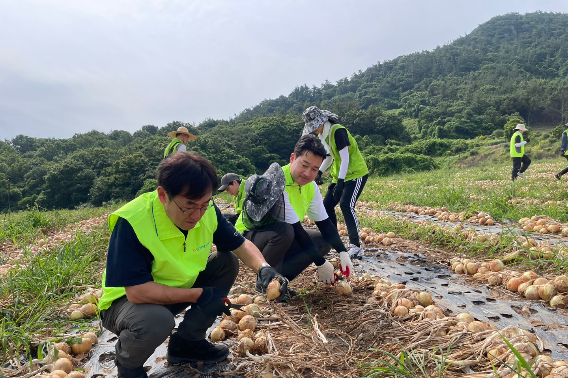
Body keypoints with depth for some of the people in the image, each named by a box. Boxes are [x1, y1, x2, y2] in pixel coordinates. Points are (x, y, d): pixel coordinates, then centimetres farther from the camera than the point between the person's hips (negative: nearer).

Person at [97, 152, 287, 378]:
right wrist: (198, 295, -27)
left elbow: (240, 245, -3)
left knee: (227, 262, -8)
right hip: (127, 301, -6)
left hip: (176, 290, 6)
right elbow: (137, 291, -34)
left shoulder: (206, 210, -15)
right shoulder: (131, 223, -32)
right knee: (157, 320, -37)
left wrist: (263, 268, -24)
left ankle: (186, 343, 8)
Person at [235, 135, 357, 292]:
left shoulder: (311, 187, -2)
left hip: (283, 238, 8)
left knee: (324, 241, -3)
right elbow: (296, 229, -28)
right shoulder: (277, 182, -28)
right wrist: (321, 264, -24)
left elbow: (325, 223, 2)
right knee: (285, 230, -36)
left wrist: (343, 253, -11)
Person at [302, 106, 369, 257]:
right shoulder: (323, 135, 7)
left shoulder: (338, 131, -20)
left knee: (346, 206, -20)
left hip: (356, 174, -9)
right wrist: (319, 172, 10)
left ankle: (356, 246, -15)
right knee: (327, 205, 6)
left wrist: (340, 182, -27)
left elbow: (345, 158, -23)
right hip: (339, 175, 9)